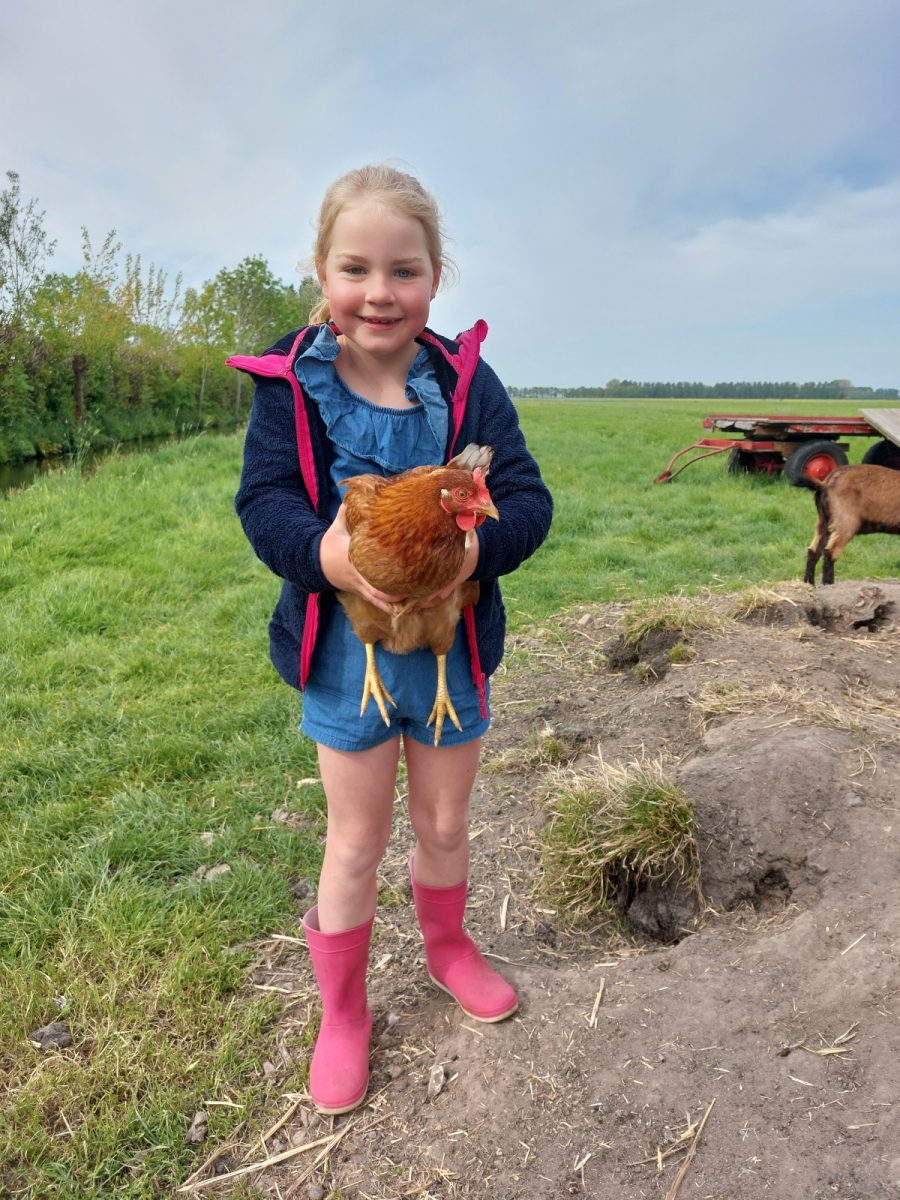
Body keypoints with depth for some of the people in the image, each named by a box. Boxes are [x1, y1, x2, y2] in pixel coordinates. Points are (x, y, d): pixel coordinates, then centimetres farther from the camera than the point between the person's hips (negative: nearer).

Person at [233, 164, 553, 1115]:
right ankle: (342, 1012, 39)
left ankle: (447, 947, 52)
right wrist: (323, 551, -33)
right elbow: (263, 499, -12)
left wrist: (474, 549, -32)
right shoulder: (290, 382, -8)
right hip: (345, 653, -1)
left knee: (444, 823, 21)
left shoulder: (468, 380, -7)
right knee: (355, 841, 13)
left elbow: (527, 498, -10)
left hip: (452, 650, 2)